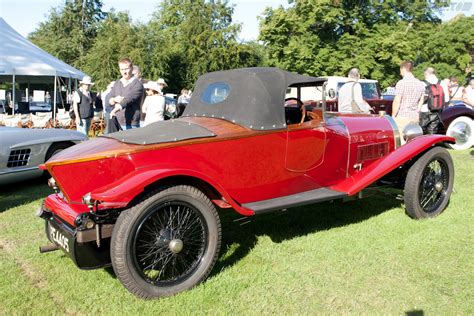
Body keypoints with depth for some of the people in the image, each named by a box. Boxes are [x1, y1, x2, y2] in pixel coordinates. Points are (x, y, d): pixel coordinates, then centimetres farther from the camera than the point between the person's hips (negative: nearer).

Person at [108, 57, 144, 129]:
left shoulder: (137, 84, -8)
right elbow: (109, 99, 15)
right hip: (118, 121, 6)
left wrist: (116, 109, -35)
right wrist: (115, 99, -9)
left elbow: (129, 99, -22)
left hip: (132, 123, -6)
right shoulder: (117, 83, 15)